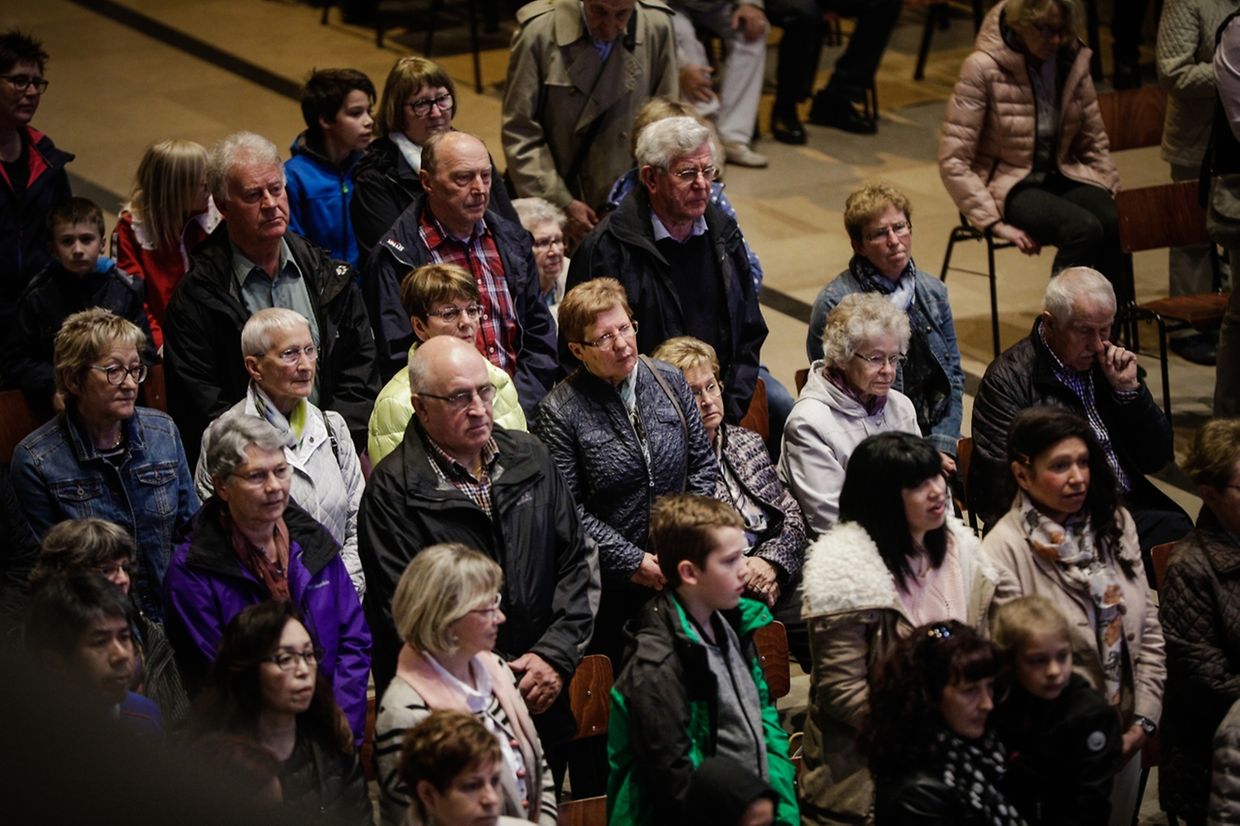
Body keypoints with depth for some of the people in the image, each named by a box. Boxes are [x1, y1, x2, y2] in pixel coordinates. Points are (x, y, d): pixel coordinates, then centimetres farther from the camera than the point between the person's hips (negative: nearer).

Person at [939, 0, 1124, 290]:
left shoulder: (1073, 61, -1)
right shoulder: (984, 68, -15)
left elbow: (1094, 144, 12)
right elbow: (953, 161, -14)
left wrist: (1111, 196, -1)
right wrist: (995, 222, -19)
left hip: (1063, 177, 5)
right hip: (1010, 186, -4)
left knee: (1118, 225, -27)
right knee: (1083, 229, -32)